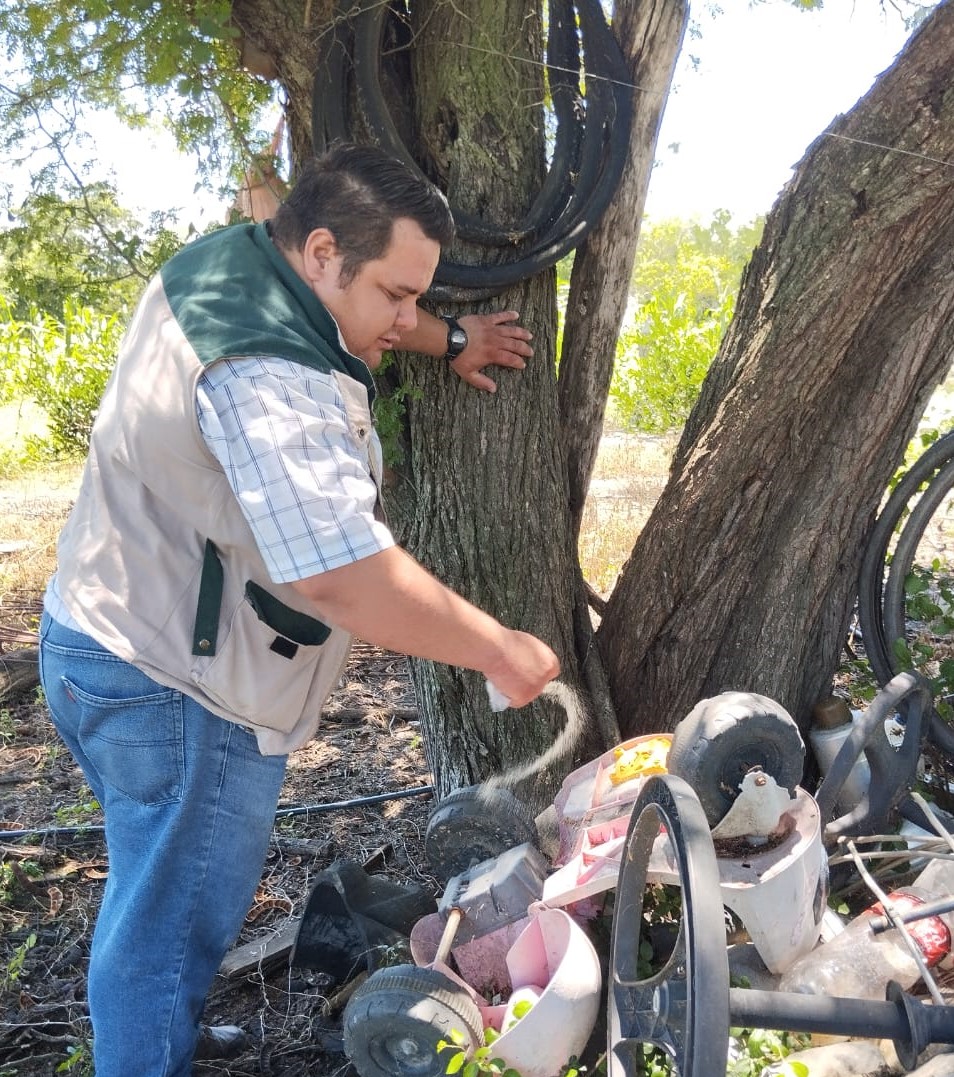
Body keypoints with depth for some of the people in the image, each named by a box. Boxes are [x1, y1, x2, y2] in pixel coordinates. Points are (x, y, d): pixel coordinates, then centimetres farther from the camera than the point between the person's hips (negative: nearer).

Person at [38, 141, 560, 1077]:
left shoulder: (226, 256, 2)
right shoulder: (270, 383, -29)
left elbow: (352, 313, 23)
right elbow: (342, 576, -35)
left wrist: (448, 343, 13)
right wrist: (498, 649, -25)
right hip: (177, 693, -11)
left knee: (155, 894, 27)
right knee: (174, 921, 5)